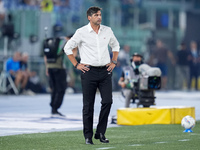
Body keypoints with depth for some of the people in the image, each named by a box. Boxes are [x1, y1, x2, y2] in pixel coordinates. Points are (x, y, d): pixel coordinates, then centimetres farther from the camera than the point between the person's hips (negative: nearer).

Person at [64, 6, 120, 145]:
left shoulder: (107, 30, 8)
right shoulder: (82, 32, -3)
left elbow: (115, 45, 25)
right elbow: (68, 48, 4)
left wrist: (114, 62, 15)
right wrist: (76, 64, -1)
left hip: (105, 71, 3)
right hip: (89, 71, -3)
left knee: (107, 101, -6)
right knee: (88, 105, 0)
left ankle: (100, 133, 6)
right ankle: (88, 136, 8)